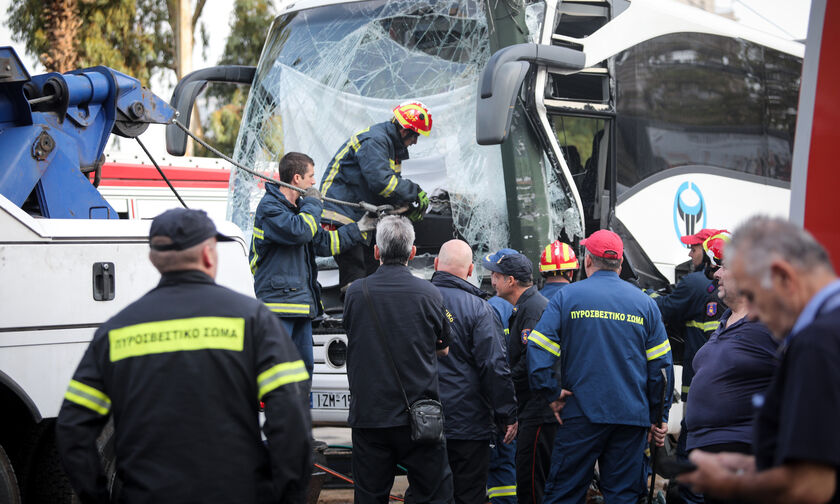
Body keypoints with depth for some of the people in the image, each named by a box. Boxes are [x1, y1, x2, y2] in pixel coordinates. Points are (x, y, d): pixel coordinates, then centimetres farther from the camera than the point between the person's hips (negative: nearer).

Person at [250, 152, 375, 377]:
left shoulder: (299, 206, 19)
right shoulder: (270, 207, -10)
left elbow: (323, 243, 23)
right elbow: (299, 231, -26)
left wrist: (360, 228, 22)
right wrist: (313, 203, -8)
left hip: (302, 304, 10)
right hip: (278, 300, -10)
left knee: (304, 367, 13)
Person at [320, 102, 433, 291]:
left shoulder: (392, 145, 14)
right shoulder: (374, 141, -19)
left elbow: (392, 182, 14)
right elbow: (381, 182, -29)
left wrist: (407, 205, -6)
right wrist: (416, 193, -21)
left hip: (362, 215, 11)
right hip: (341, 213, -11)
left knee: (373, 267, 10)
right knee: (354, 275, -14)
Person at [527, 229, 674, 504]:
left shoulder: (567, 297, -1)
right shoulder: (645, 303, 6)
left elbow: (538, 350, -9)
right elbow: (661, 365, 7)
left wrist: (552, 395, -1)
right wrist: (659, 418, 12)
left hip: (581, 416, -2)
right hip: (631, 417, 2)